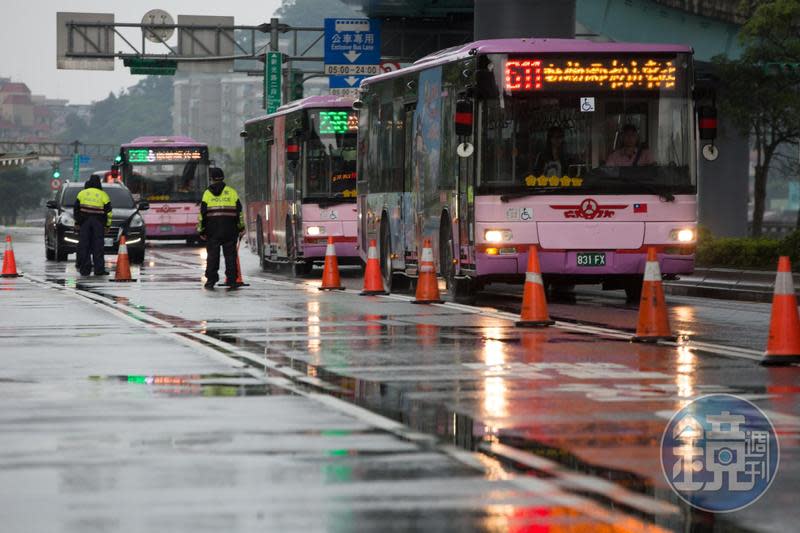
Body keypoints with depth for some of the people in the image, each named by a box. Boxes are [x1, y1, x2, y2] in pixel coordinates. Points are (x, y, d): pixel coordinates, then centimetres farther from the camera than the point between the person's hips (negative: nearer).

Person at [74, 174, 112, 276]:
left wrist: (77, 222, 15)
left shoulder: (82, 194, 6)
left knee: (84, 246, 2)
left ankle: (85, 269, -1)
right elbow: (108, 211, 5)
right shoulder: (103, 195, 4)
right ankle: (99, 270, -2)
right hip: (98, 224, 0)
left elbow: (76, 209, 8)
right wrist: (107, 225, 11)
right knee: (98, 246, 1)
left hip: (84, 222, 1)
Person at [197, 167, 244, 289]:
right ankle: (231, 280, 2)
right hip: (229, 229, 1)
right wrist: (241, 227, 13)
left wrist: (201, 230, 6)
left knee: (212, 254, 4)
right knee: (230, 254, 5)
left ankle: (211, 280, 1)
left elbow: (202, 213, 0)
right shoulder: (231, 192, 5)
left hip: (212, 229, -1)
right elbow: (239, 211, 6)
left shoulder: (207, 193, 2)